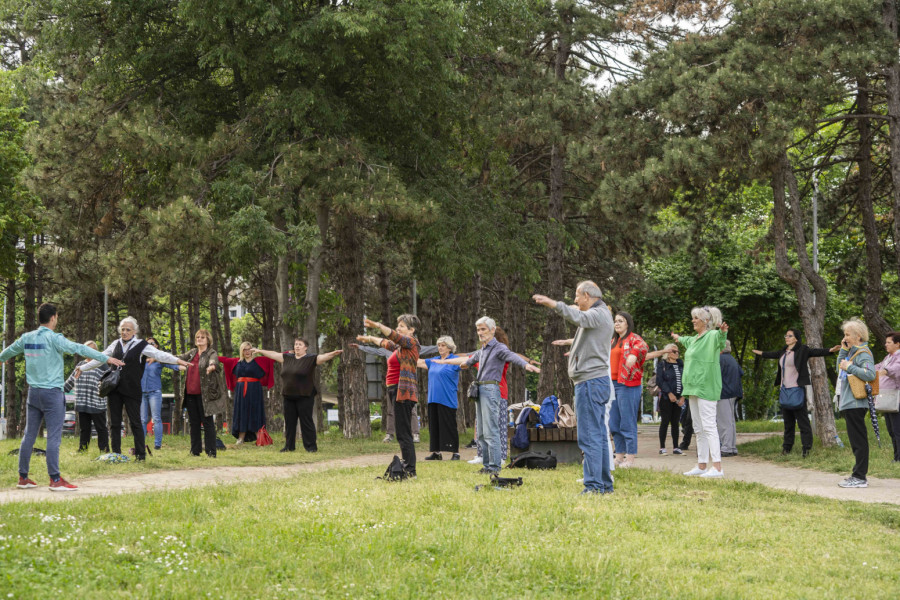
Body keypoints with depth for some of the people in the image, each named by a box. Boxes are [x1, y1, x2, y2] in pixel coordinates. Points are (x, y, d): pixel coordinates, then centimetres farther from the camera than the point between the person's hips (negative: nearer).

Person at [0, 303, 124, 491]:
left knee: (29, 435, 11)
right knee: (54, 437, -5)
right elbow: (78, 348, -19)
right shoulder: (54, 338, -12)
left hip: (33, 391, 7)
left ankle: (23, 478, 16)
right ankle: (55, 479, -6)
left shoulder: (27, 338, 9)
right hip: (52, 393, -7)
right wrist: (106, 359, -19)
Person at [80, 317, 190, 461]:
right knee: (114, 422, 7)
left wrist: (177, 360, -27)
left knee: (135, 422, -3)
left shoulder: (141, 345, -1)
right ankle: (116, 453, 14)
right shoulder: (116, 344, 12)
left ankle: (140, 454, 1)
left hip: (132, 390, -4)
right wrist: (83, 368, 30)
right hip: (114, 388, 4)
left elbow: (159, 355, -12)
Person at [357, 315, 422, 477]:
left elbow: (394, 336, -23)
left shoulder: (411, 341, -6)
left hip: (405, 391, -10)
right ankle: (408, 469, 12)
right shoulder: (401, 346, 22)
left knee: (403, 433, -11)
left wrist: (377, 325, -34)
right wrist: (369, 339, 49)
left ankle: (410, 470, -10)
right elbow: (387, 343, 40)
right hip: (399, 391, 10)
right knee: (403, 433, 10)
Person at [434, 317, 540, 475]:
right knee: (481, 432, 8)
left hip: (491, 389, -9)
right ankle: (487, 465, 12)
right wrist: (445, 361, 50)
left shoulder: (499, 348, -4)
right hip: (480, 390, 9)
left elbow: (513, 357, -23)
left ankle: (494, 467, -12)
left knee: (490, 431, -12)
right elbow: (467, 360, 39)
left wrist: (527, 365, -44)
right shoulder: (481, 351, 21)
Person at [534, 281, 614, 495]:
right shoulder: (603, 314, 21)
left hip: (590, 381, -11)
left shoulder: (597, 314, -11)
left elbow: (578, 318, -35)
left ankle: (593, 486, -15)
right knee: (599, 435, 12)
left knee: (589, 436, -12)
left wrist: (554, 304, -48)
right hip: (599, 381, 11)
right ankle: (605, 484, 15)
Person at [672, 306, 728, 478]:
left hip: (706, 388, -10)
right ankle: (701, 465, 16)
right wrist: (679, 338, 63)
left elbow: (720, 338, -34)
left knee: (709, 426, -13)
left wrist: (723, 332, -57)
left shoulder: (712, 336, -10)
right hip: (694, 387, 10)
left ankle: (717, 467, -15)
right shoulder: (694, 339, 18)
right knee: (699, 429, 11)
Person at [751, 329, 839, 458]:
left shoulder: (802, 350, -5)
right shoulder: (783, 352, 16)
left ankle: (807, 448, -6)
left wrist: (830, 350, -33)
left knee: (802, 420, -7)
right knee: (788, 421, 13)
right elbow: (773, 354, 33)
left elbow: (816, 352, -17)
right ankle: (787, 447, 20)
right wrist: (759, 352, 49)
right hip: (784, 390, 7)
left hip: (796, 390, -7)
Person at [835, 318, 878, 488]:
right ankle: (858, 474, 19)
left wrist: (849, 367, -21)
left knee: (858, 441, -8)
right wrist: (843, 350, 10)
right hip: (849, 404, 10)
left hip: (856, 404, -10)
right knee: (856, 441, 13)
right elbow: (840, 366, 20)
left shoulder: (863, 353, -13)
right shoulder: (852, 352, 16)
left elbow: (870, 374, -26)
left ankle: (860, 477, -7)